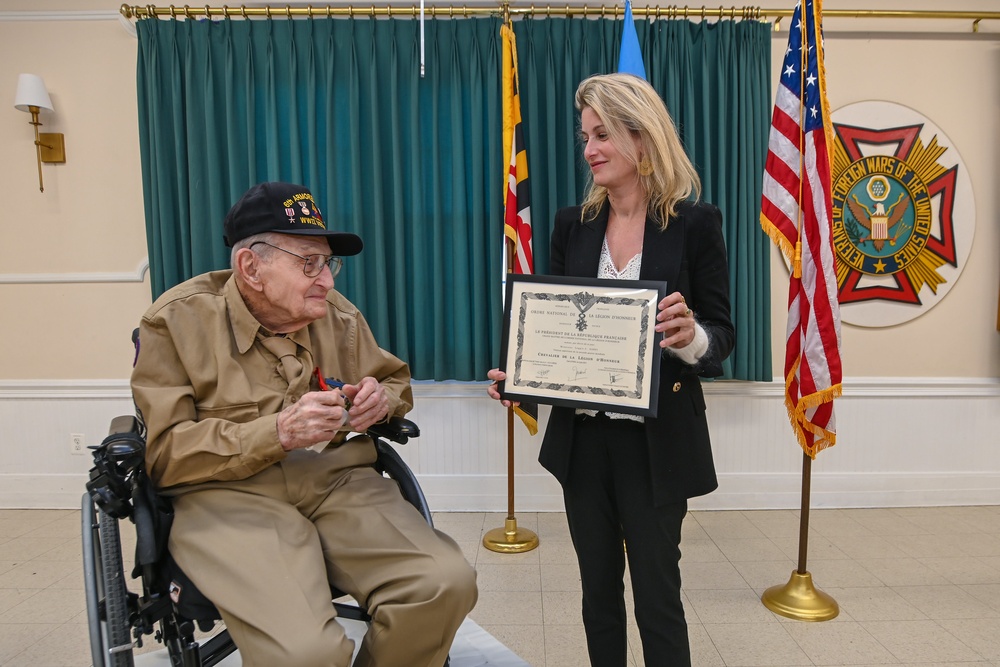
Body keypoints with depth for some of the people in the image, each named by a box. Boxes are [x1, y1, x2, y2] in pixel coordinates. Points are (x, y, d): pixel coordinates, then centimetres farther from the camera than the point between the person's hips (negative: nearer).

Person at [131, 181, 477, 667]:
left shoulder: (339, 316, 11)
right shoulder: (177, 321, 2)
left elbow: (397, 382, 25)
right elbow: (165, 454, -4)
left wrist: (383, 399, 0)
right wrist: (278, 432, -17)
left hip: (338, 481, 4)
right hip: (227, 493, -3)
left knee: (447, 584, -21)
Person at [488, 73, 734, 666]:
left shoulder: (695, 223, -6)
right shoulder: (572, 225, 5)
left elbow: (721, 335, -5)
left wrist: (690, 334, -27)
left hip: (656, 442, -3)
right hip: (584, 437, 4)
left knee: (656, 595, 9)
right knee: (598, 589, 18)